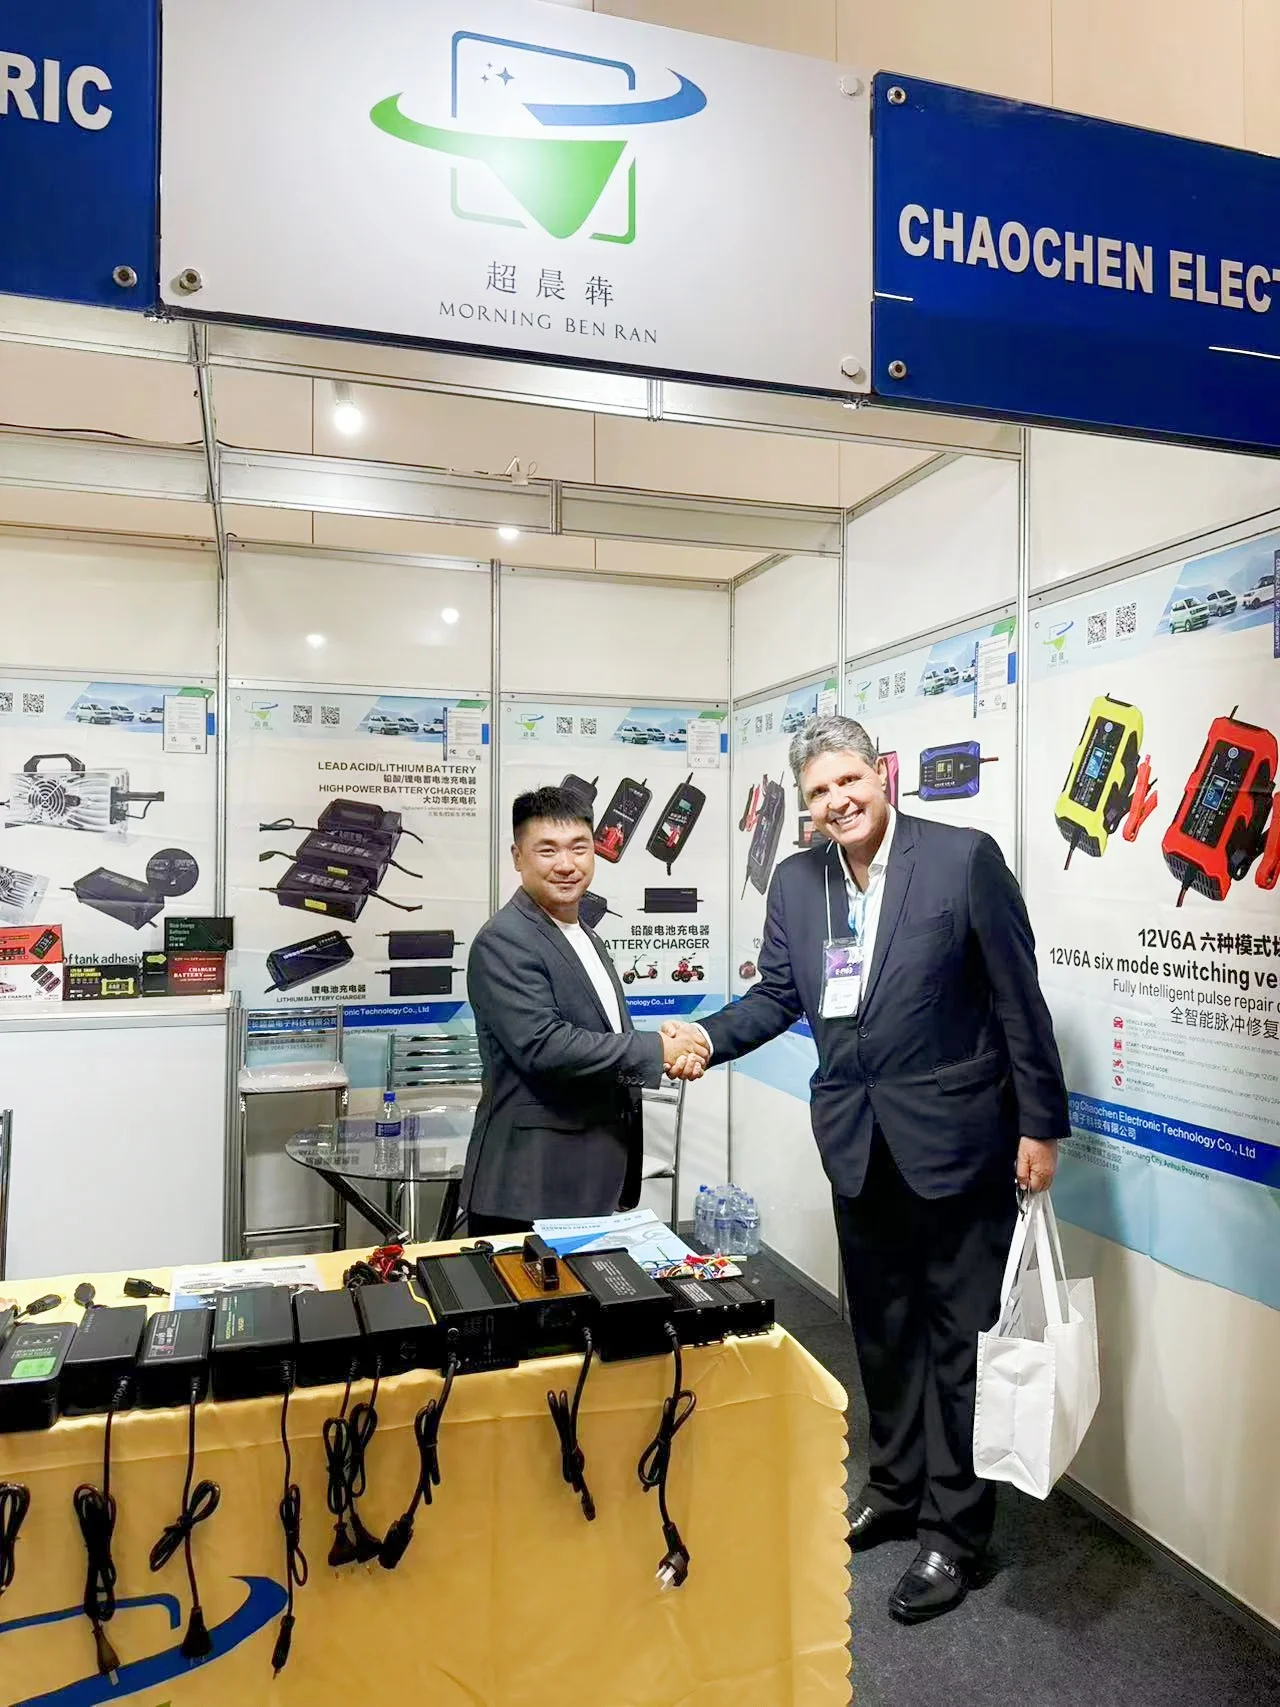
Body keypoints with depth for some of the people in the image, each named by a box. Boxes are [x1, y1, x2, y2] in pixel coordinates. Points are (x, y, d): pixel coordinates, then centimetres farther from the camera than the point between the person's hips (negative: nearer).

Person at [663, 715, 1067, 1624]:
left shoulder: (965, 858, -13)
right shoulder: (796, 880, 2)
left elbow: (1018, 997, -11)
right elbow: (777, 994, 7)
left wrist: (1041, 1124, -10)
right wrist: (710, 1036, -10)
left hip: (955, 1136, -5)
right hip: (858, 1141, 5)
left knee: (962, 1332, 8)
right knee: (882, 1325, 20)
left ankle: (955, 1529, 26)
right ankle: (896, 1485, 40)